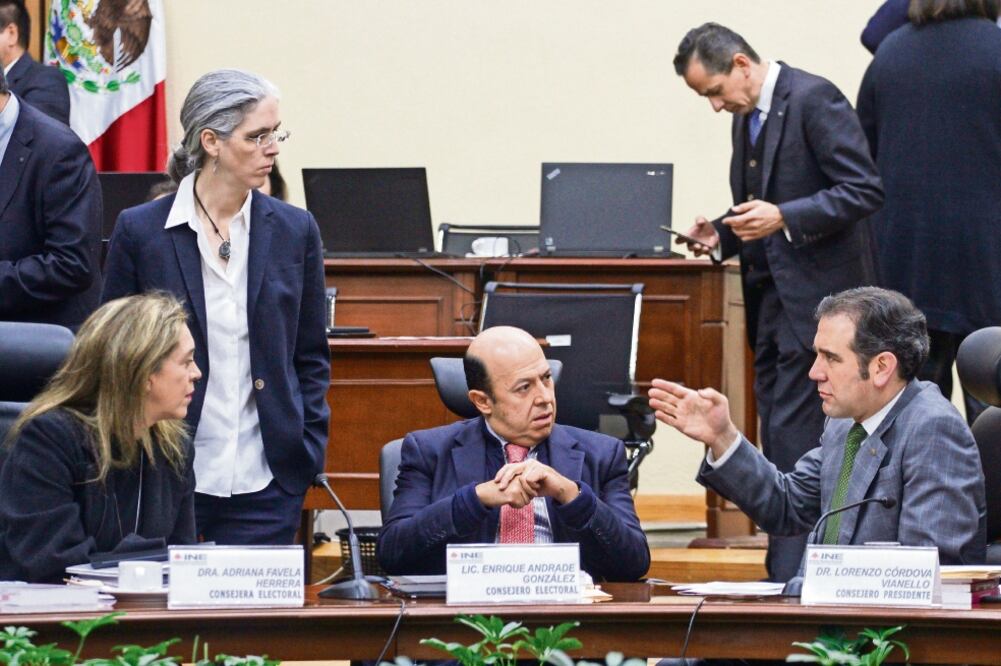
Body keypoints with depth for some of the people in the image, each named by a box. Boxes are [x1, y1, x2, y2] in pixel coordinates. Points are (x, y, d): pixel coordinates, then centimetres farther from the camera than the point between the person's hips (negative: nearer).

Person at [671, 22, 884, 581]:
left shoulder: (813, 99, -12)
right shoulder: (747, 117, 15)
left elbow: (865, 190, -17)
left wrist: (782, 217, -22)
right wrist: (723, 236, 6)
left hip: (815, 292, -9)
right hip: (771, 294, 9)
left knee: (793, 436, -12)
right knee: (777, 436, 9)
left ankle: (791, 573, -11)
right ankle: (786, 575, 13)